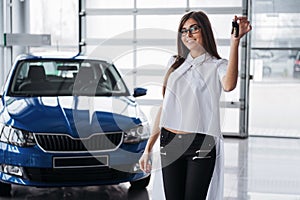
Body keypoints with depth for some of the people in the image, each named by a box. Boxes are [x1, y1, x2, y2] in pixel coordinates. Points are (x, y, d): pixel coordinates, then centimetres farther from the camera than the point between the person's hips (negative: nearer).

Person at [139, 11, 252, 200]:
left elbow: (228, 85, -26)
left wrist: (235, 42, -32)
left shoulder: (217, 66, 0)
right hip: (169, 143, 5)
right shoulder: (176, 64, 16)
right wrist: (148, 148, 14)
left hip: (201, 145, -4)